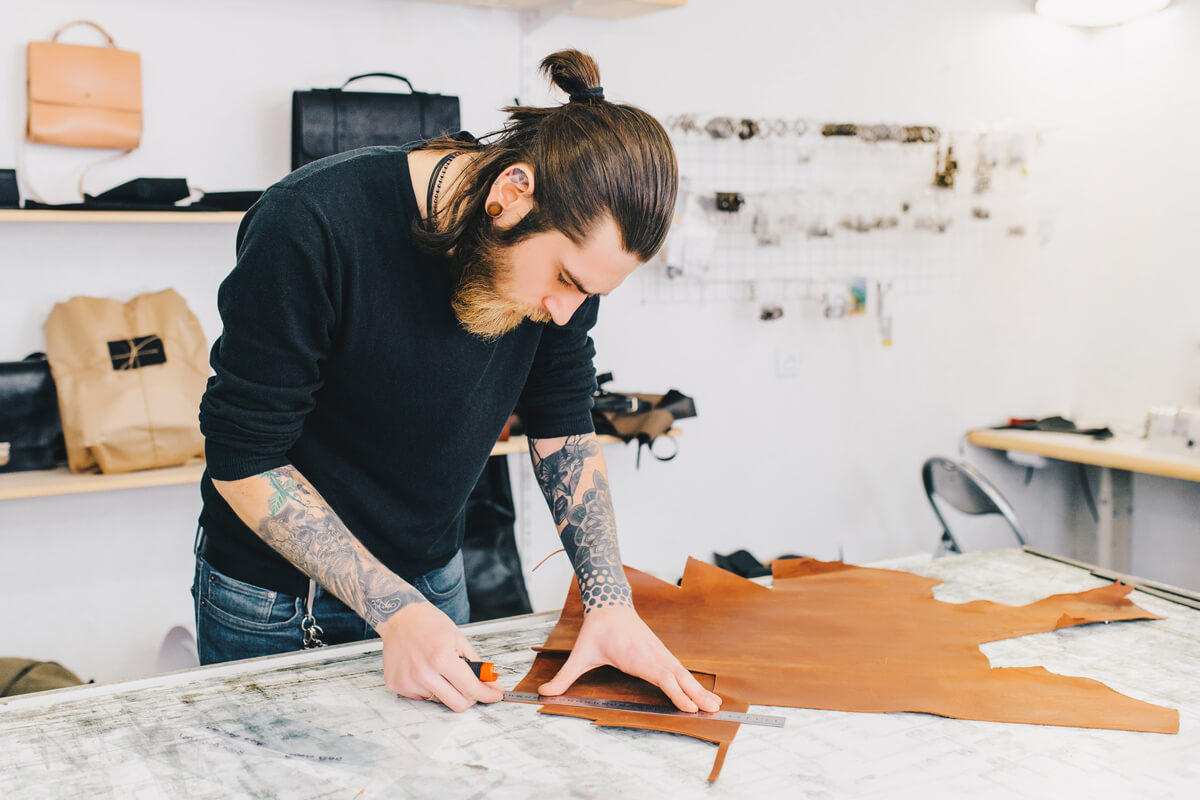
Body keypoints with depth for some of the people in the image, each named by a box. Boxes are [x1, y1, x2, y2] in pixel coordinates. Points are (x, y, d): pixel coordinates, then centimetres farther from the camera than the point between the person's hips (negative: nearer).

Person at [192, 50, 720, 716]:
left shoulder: (564, 242, -14)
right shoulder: (311, 228, -30)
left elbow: (564, 430, -3)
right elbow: (243, 461, -24)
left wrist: (610, 599, -14)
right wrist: (393, 610, -28)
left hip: (432, 580, 5)